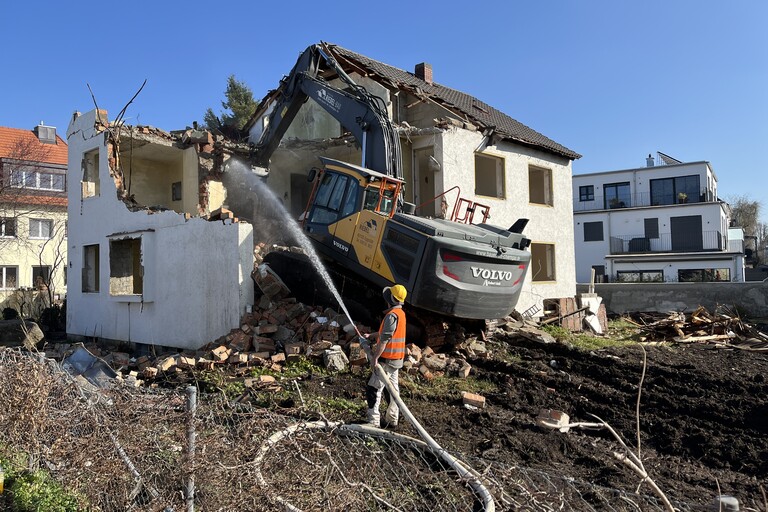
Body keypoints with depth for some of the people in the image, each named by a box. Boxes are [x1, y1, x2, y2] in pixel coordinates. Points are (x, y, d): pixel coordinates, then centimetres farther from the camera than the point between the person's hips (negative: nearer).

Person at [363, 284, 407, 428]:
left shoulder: (392, 315, -20)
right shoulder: (401, 313, 12)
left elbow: (385, 339, -24)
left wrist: (375, 357, -23)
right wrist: (371, 336, 21)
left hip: (387, 359, -10)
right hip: (396, 358, 10)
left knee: (374, 389, -5)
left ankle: (373, 421, -2)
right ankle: (392, 419, 24)